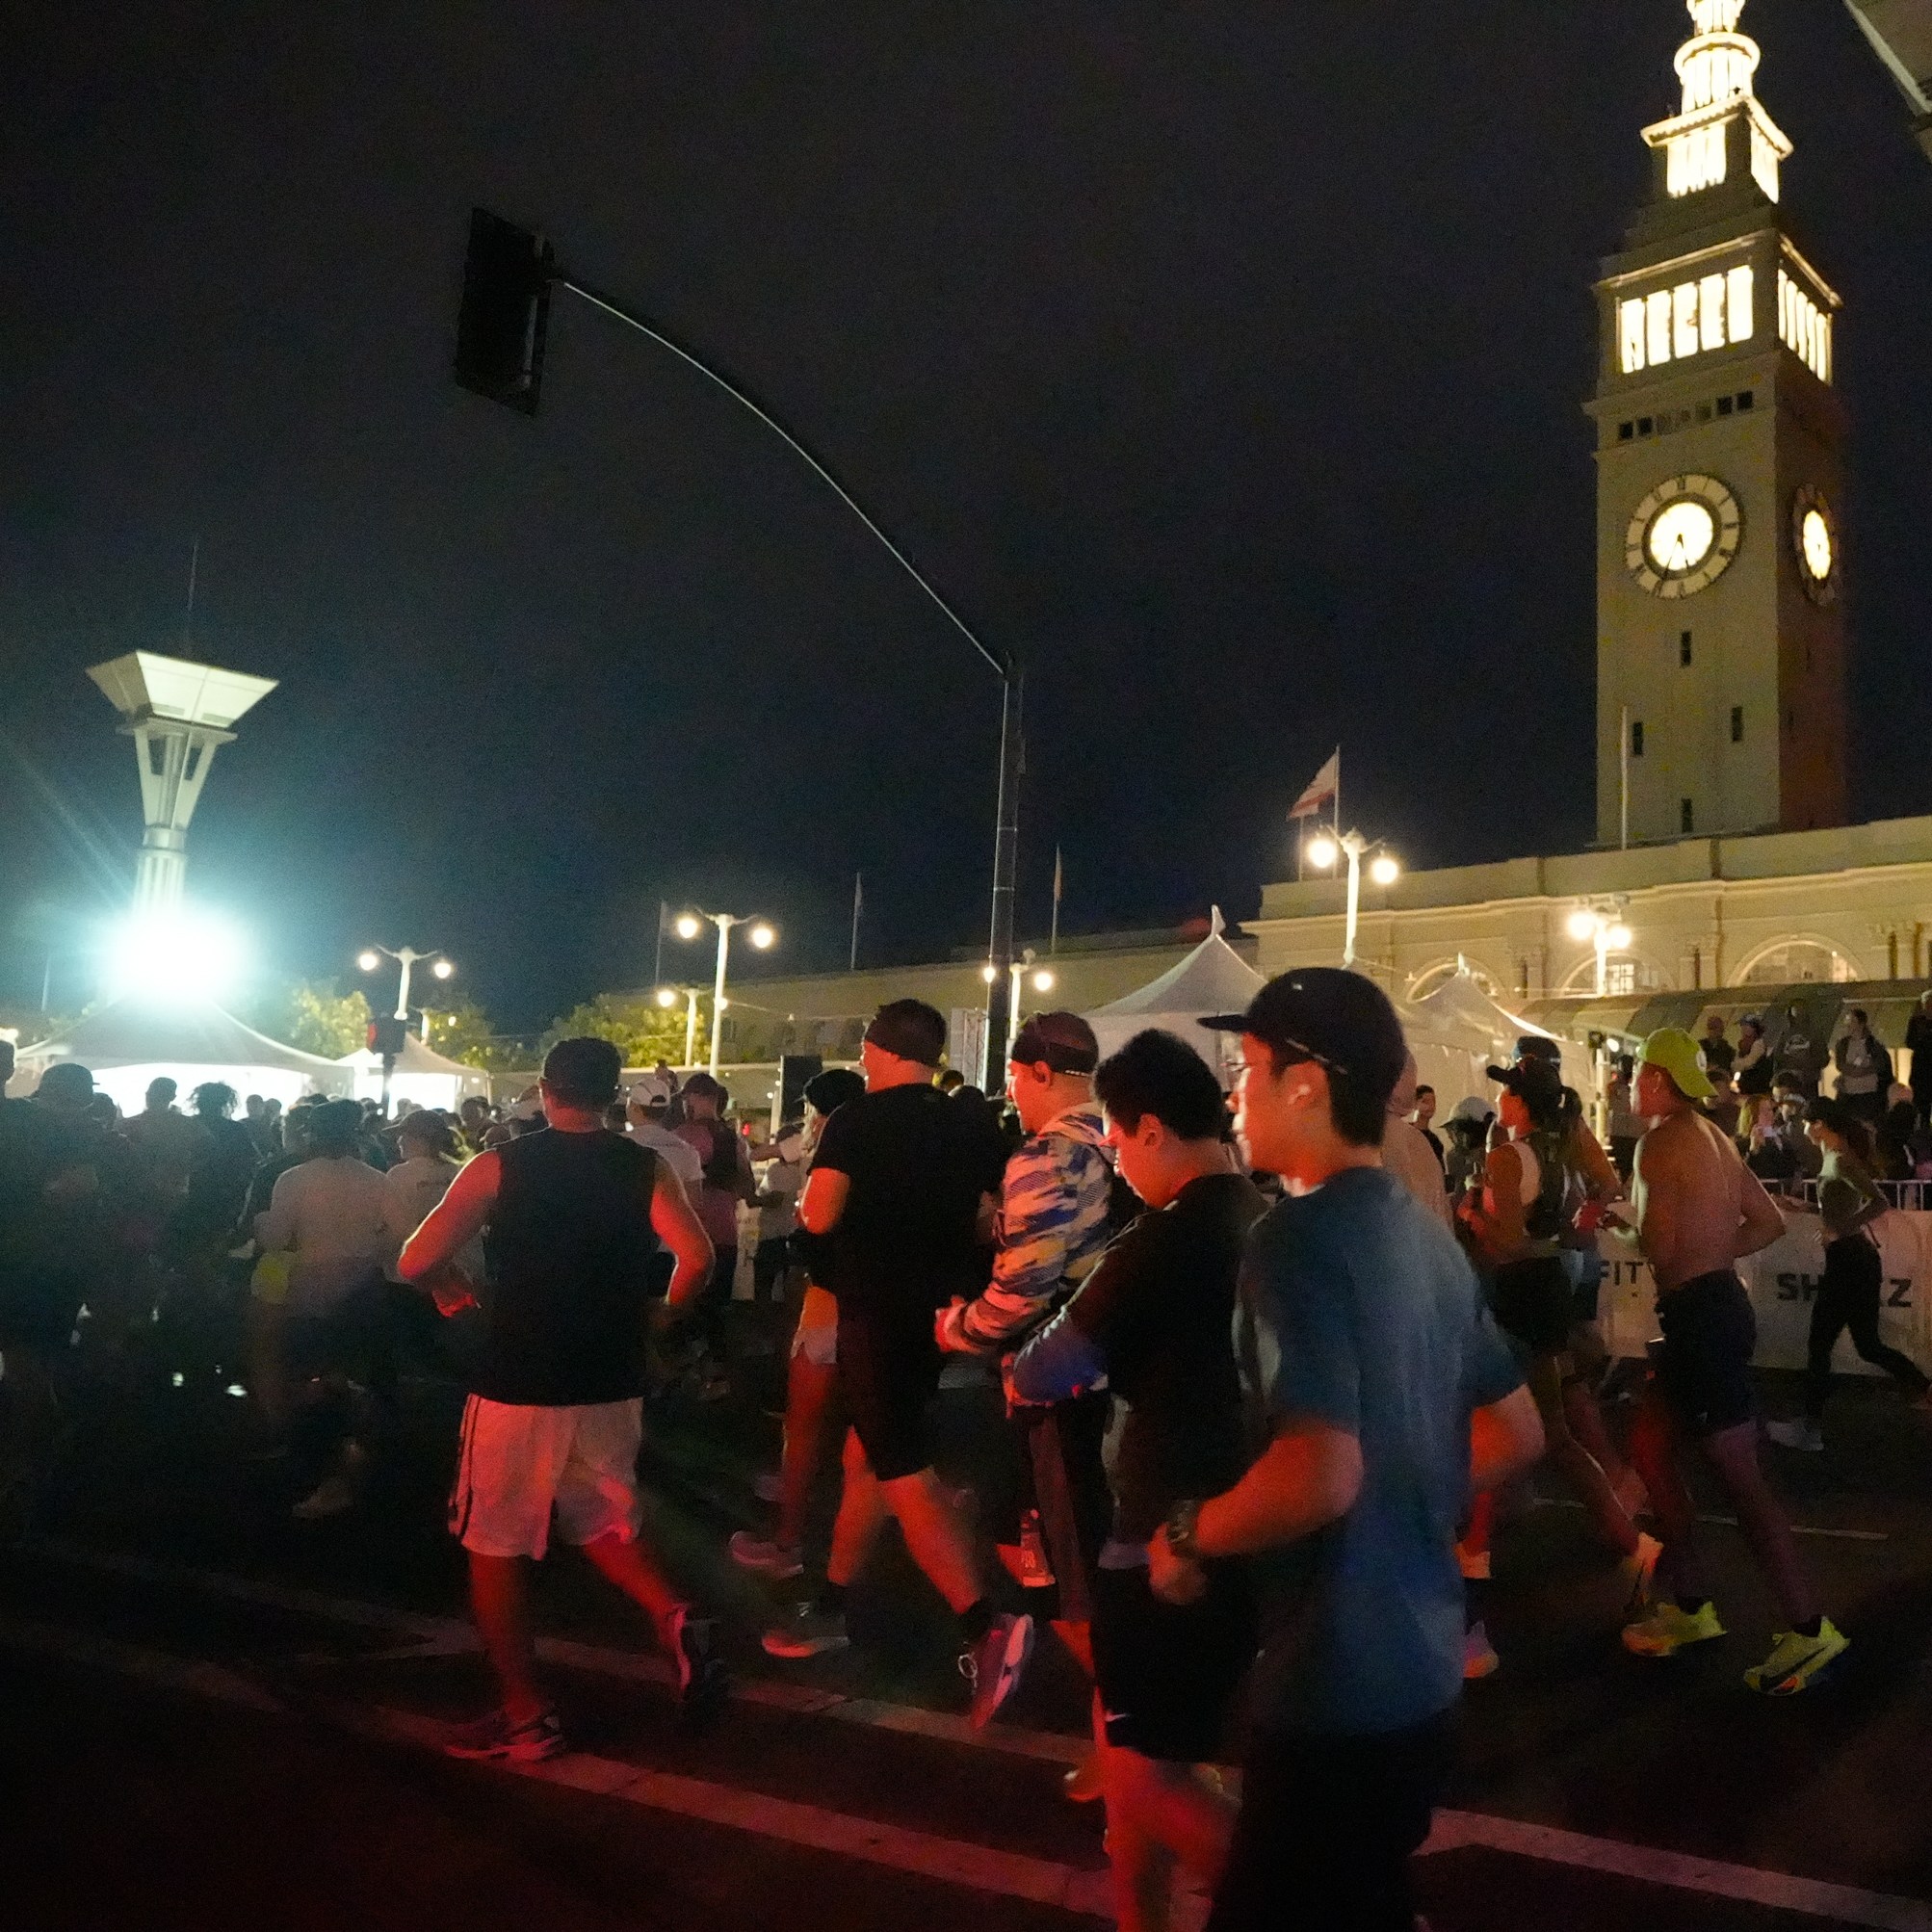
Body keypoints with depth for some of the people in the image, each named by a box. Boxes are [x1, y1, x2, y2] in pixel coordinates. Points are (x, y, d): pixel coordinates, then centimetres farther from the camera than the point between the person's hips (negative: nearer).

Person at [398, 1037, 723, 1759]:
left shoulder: (499, 1166, -6)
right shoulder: (647, 1169, -1)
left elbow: (416, 1261, -12)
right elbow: (697, 1258, -13)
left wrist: (451, 1286, 10)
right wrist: (663, 1313, 6)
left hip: (517, 1387, -3)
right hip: (611, 1386, 3)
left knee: (495, 1549, 13)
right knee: (604, 1526, 23)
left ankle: (524, 1716, 17)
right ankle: (675, 1619, -1)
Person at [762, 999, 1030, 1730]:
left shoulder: (857, 1120, -11)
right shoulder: (972, 1126, 4)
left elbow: (819, 1217, -17)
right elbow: (984, 1221, 9)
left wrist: (808, 1195, 5)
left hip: (875, 1313, -7)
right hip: (936, 1312, 7)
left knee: (904, 1473, -7)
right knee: (866, 1455, 19)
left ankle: (986, 1624, -19)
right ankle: (829, 1608, 29)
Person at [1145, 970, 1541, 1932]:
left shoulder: (1298, 1237, -21)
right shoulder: (1427, 1237, 7)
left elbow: (1319, 1475, -32)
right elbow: (1516, 1434, 16)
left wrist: (1188, 1535, -16)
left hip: (1336, 1680, -9)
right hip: (1420, 1662, 9)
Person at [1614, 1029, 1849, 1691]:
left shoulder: (1661, 1141, -15)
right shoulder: (1711, 1138, 14)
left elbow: (1659, 1245, -21)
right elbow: (1769, 1222, 19)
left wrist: (1632, 1220, -1)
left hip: (1699, 1314, -10)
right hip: (1714, 1302, 10)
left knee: (1738, 1476, -5)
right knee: (1650, 1449, 16)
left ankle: (1808, 1628, 1)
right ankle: (1690, 1606, 21)